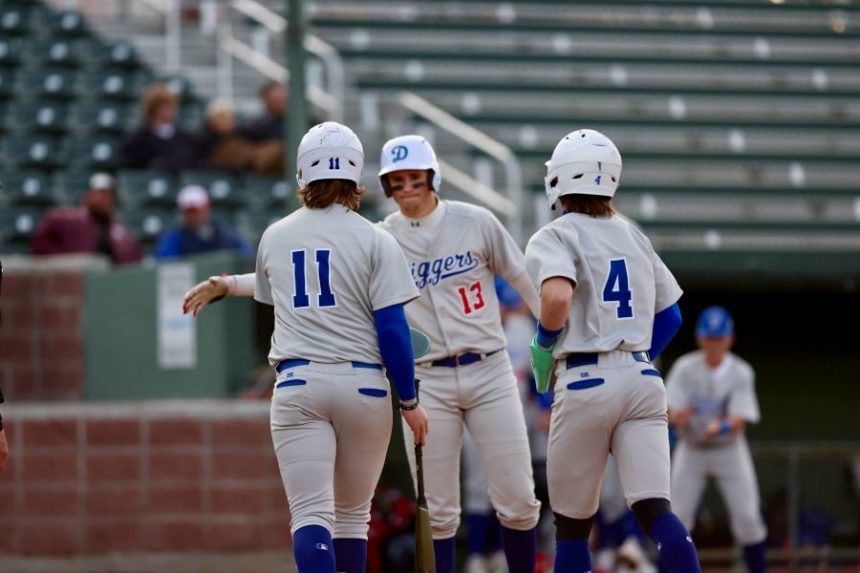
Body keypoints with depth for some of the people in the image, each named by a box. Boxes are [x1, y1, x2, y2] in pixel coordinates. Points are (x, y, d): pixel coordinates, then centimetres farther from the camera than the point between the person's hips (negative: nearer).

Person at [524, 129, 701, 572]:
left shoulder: (554, 238, -4)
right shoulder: (634, 236, 15)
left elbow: (557, 297, -24)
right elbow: (670, 315, 19)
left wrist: (544, 345, -6)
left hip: (584, 382, -4)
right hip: (643, 379, 4)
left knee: (571, 521, 9)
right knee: (655, 509, -6)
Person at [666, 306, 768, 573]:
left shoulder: (741, 373, -13)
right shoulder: (685, 368, -10)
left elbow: (740, 421, -21)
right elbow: (671, 414, -16)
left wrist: (722, 426, -44)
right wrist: (678, 417, -41)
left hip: (728, 450, 0)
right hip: (691, 450, 0)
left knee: (748, 516, -6)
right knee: (676, 517, -6)